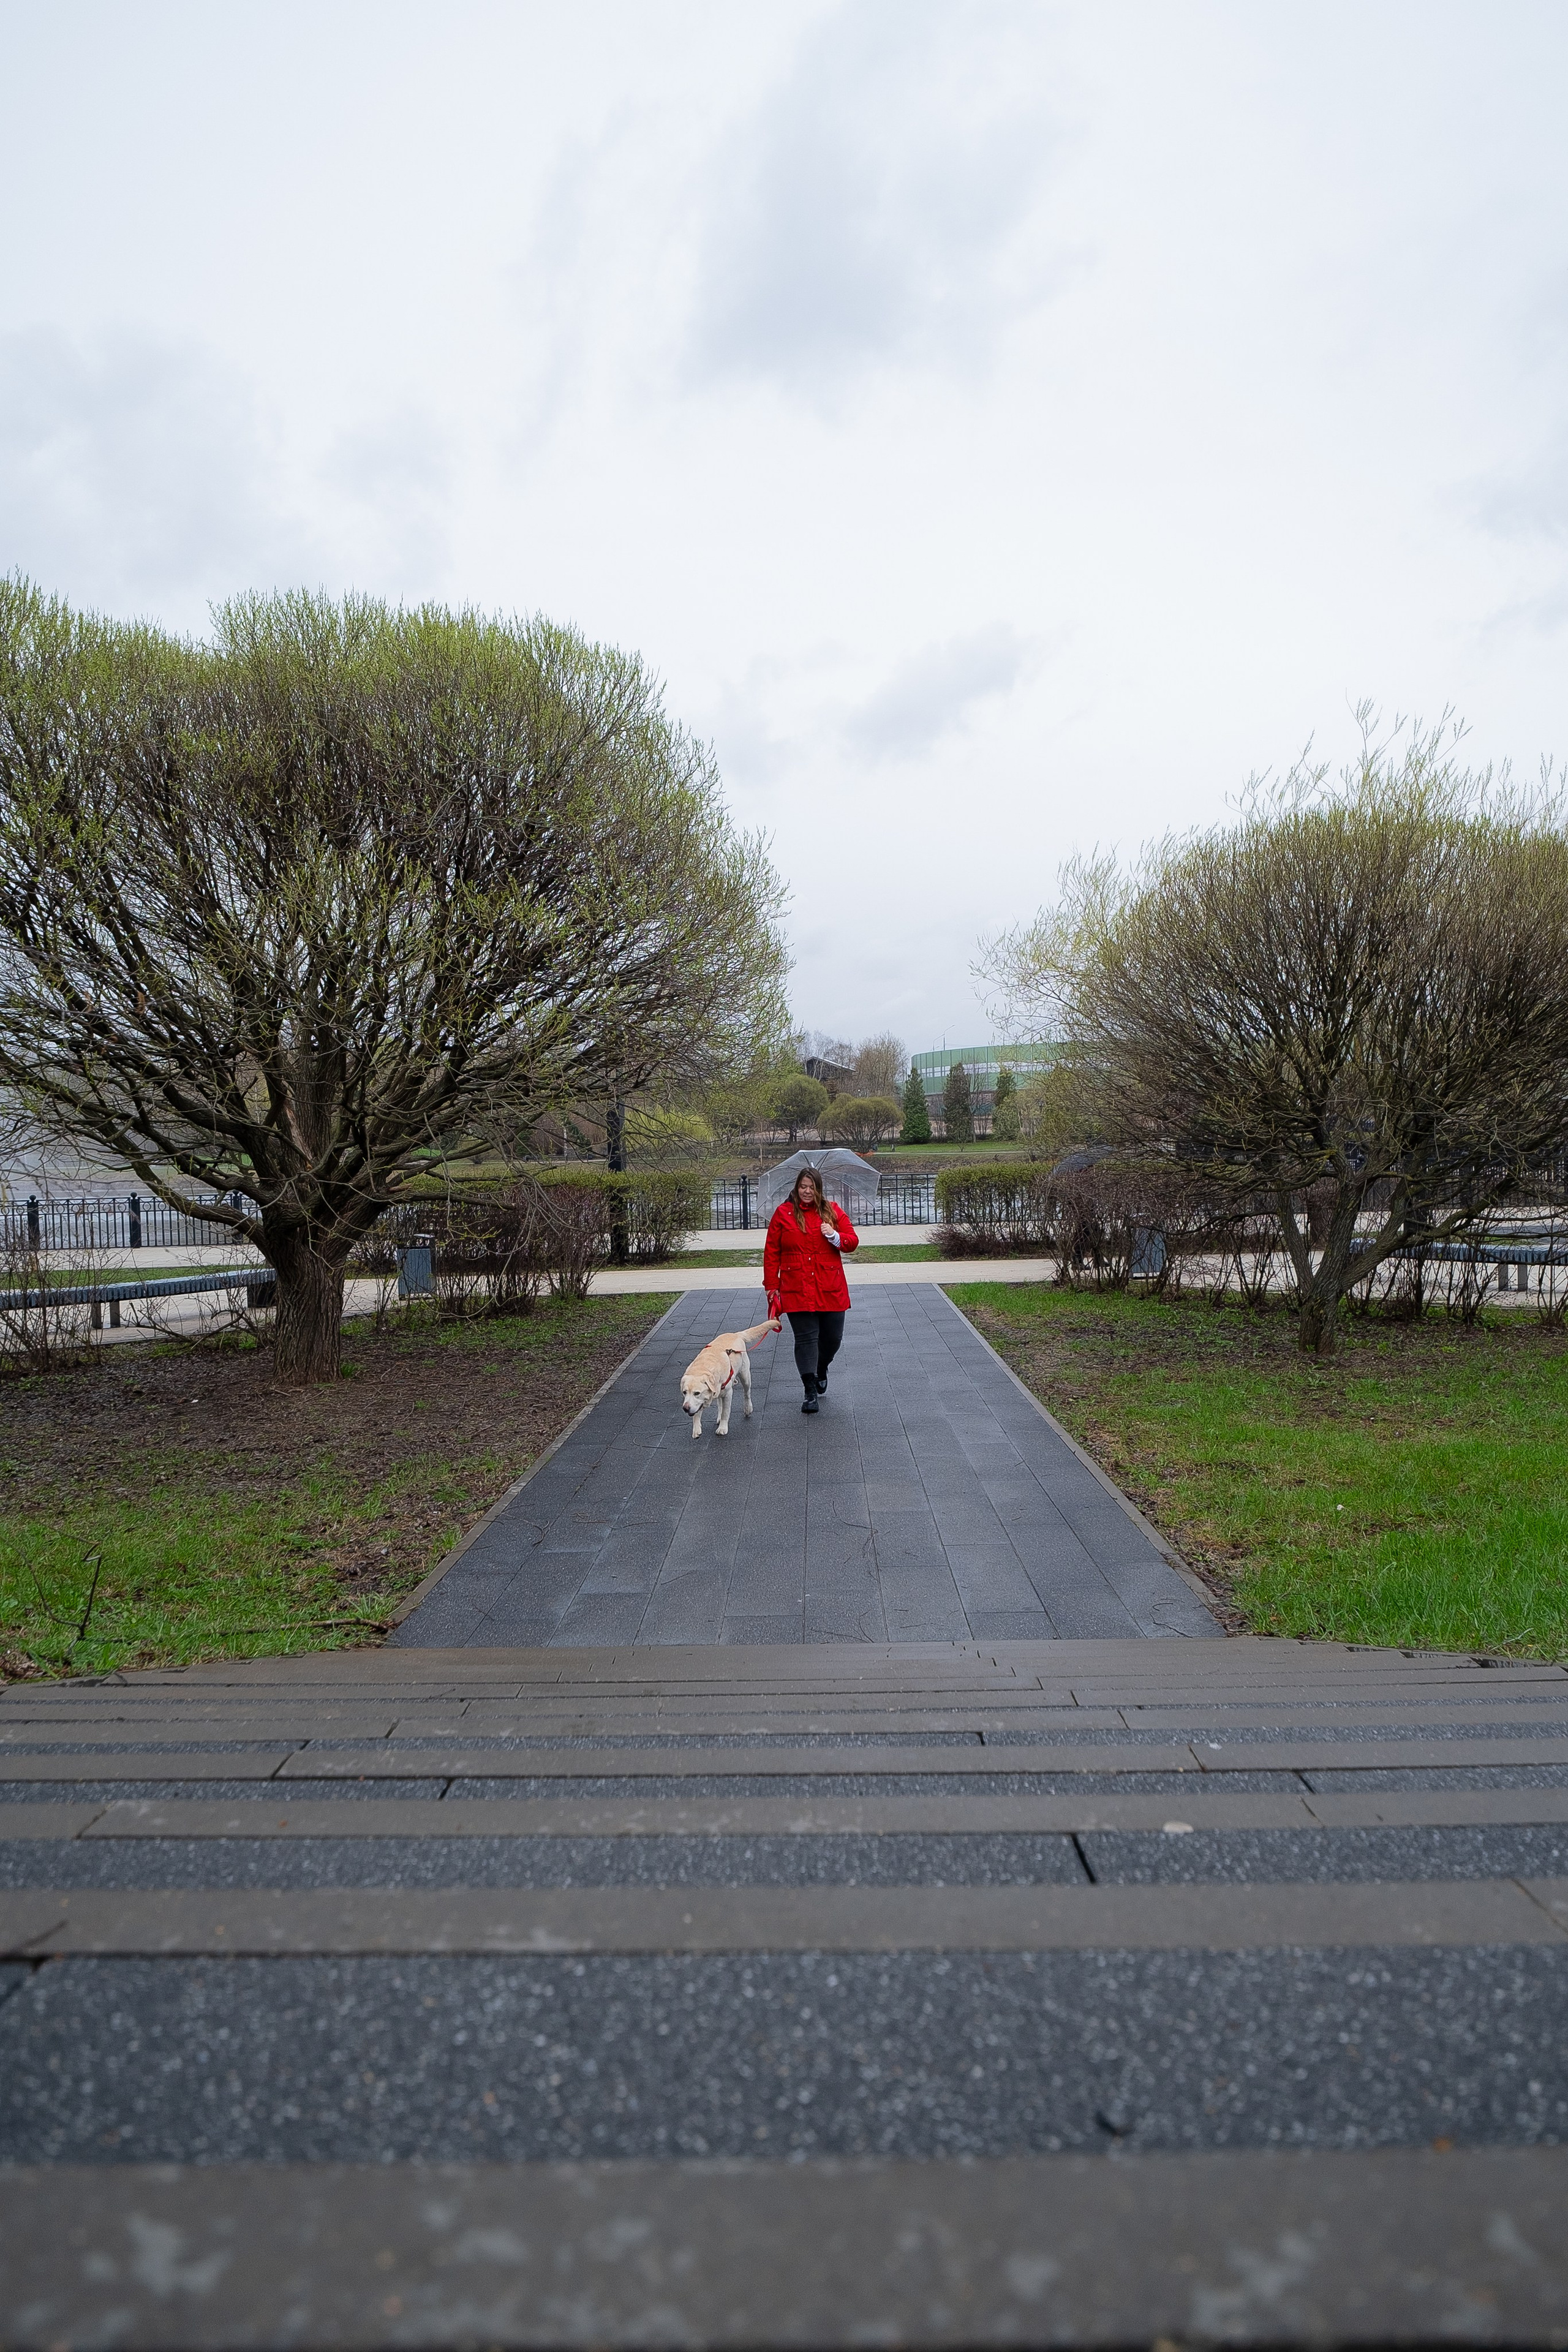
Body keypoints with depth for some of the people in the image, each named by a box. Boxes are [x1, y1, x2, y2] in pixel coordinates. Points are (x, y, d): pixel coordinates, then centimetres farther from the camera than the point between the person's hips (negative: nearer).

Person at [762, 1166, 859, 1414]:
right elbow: (771, 1253, 4)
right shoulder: (783, 1214, 3)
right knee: (805, 1338, -6)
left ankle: (821, 1369, 39)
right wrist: (772, 1286, 1)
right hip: (797, 1289, -2)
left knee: (833, 1337, 8)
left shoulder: (832, 1211, 7)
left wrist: (835, 1237, -14)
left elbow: (853, 1242, 7)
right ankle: (811, 1392, -2)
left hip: (831, 1289, 2)